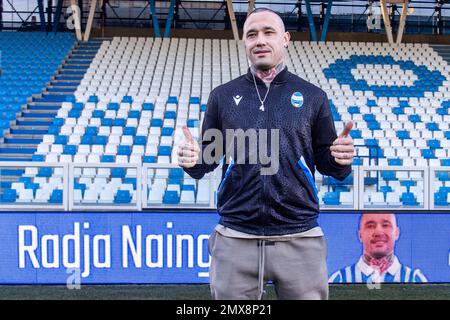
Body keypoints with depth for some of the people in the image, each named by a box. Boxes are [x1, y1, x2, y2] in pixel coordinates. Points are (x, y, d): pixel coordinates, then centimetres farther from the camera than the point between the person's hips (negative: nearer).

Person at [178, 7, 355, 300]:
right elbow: (209, 157, 13)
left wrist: (341, 160, -13)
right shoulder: (223, 96, 10)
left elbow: (328, 164, 9)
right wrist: (193, 160, -9)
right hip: (235, 240, 1)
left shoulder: (313, 97, 7)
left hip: (300, 239, 0)